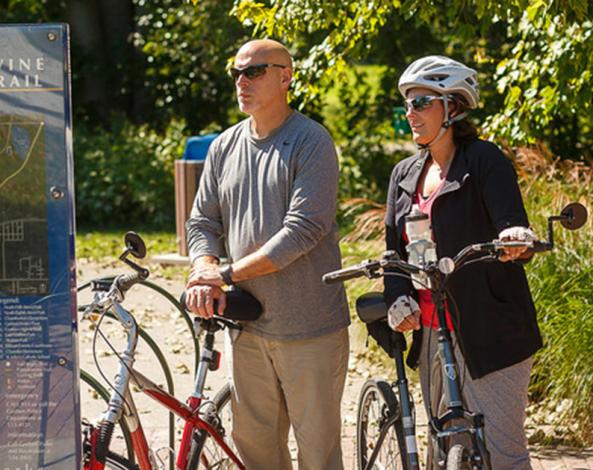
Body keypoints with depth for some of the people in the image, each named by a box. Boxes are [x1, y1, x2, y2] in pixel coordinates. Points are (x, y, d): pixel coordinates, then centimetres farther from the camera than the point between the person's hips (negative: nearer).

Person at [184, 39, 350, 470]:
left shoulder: (312, 142, -8)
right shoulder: (225, 147, 12)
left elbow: (303, 229, -17)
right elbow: (203, 222, 13)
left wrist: (228, 273, -16)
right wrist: (205, 273, -9)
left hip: (309, 326, -6)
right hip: (249, 325, 6)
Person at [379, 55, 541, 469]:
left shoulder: (484, 160, -6)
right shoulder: (405, 175, 13)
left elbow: (512, 224, -18)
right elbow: (395, 248, 11)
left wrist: (516, 237, -42)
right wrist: (399, 298, -8)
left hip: (489, 335, -7)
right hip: (431, 333, 7)